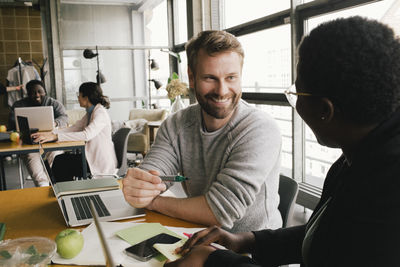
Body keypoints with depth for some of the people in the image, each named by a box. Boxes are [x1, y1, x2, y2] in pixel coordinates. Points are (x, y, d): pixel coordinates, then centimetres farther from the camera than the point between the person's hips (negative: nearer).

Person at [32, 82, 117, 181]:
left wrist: (56, 136, -34)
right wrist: (50, 133, -7)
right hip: (92, 155, 8)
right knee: (59, 160, 2)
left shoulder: (100, 113, -19)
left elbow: (86, 135, -32)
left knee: (59, 163, -7)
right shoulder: (90, 112, 12)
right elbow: (73, 128, 6)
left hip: (101, 162, -8)